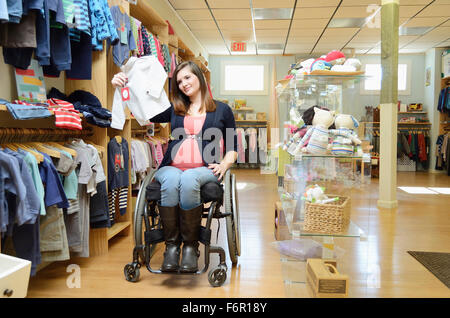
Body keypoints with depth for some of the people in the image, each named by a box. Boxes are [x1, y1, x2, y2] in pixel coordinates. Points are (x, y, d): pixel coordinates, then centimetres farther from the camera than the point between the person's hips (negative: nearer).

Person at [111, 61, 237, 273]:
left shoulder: (222, 110, 18)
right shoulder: (174, 109, 23)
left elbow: (233, 147, 16)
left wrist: (224, 165, -3)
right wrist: (122, 87, 5)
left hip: (203, 169, -2)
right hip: (172, 166, 2)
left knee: (188, 180, -37)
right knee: (171, 180, -35)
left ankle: (191, 246, -22)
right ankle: (171, 246, -21)